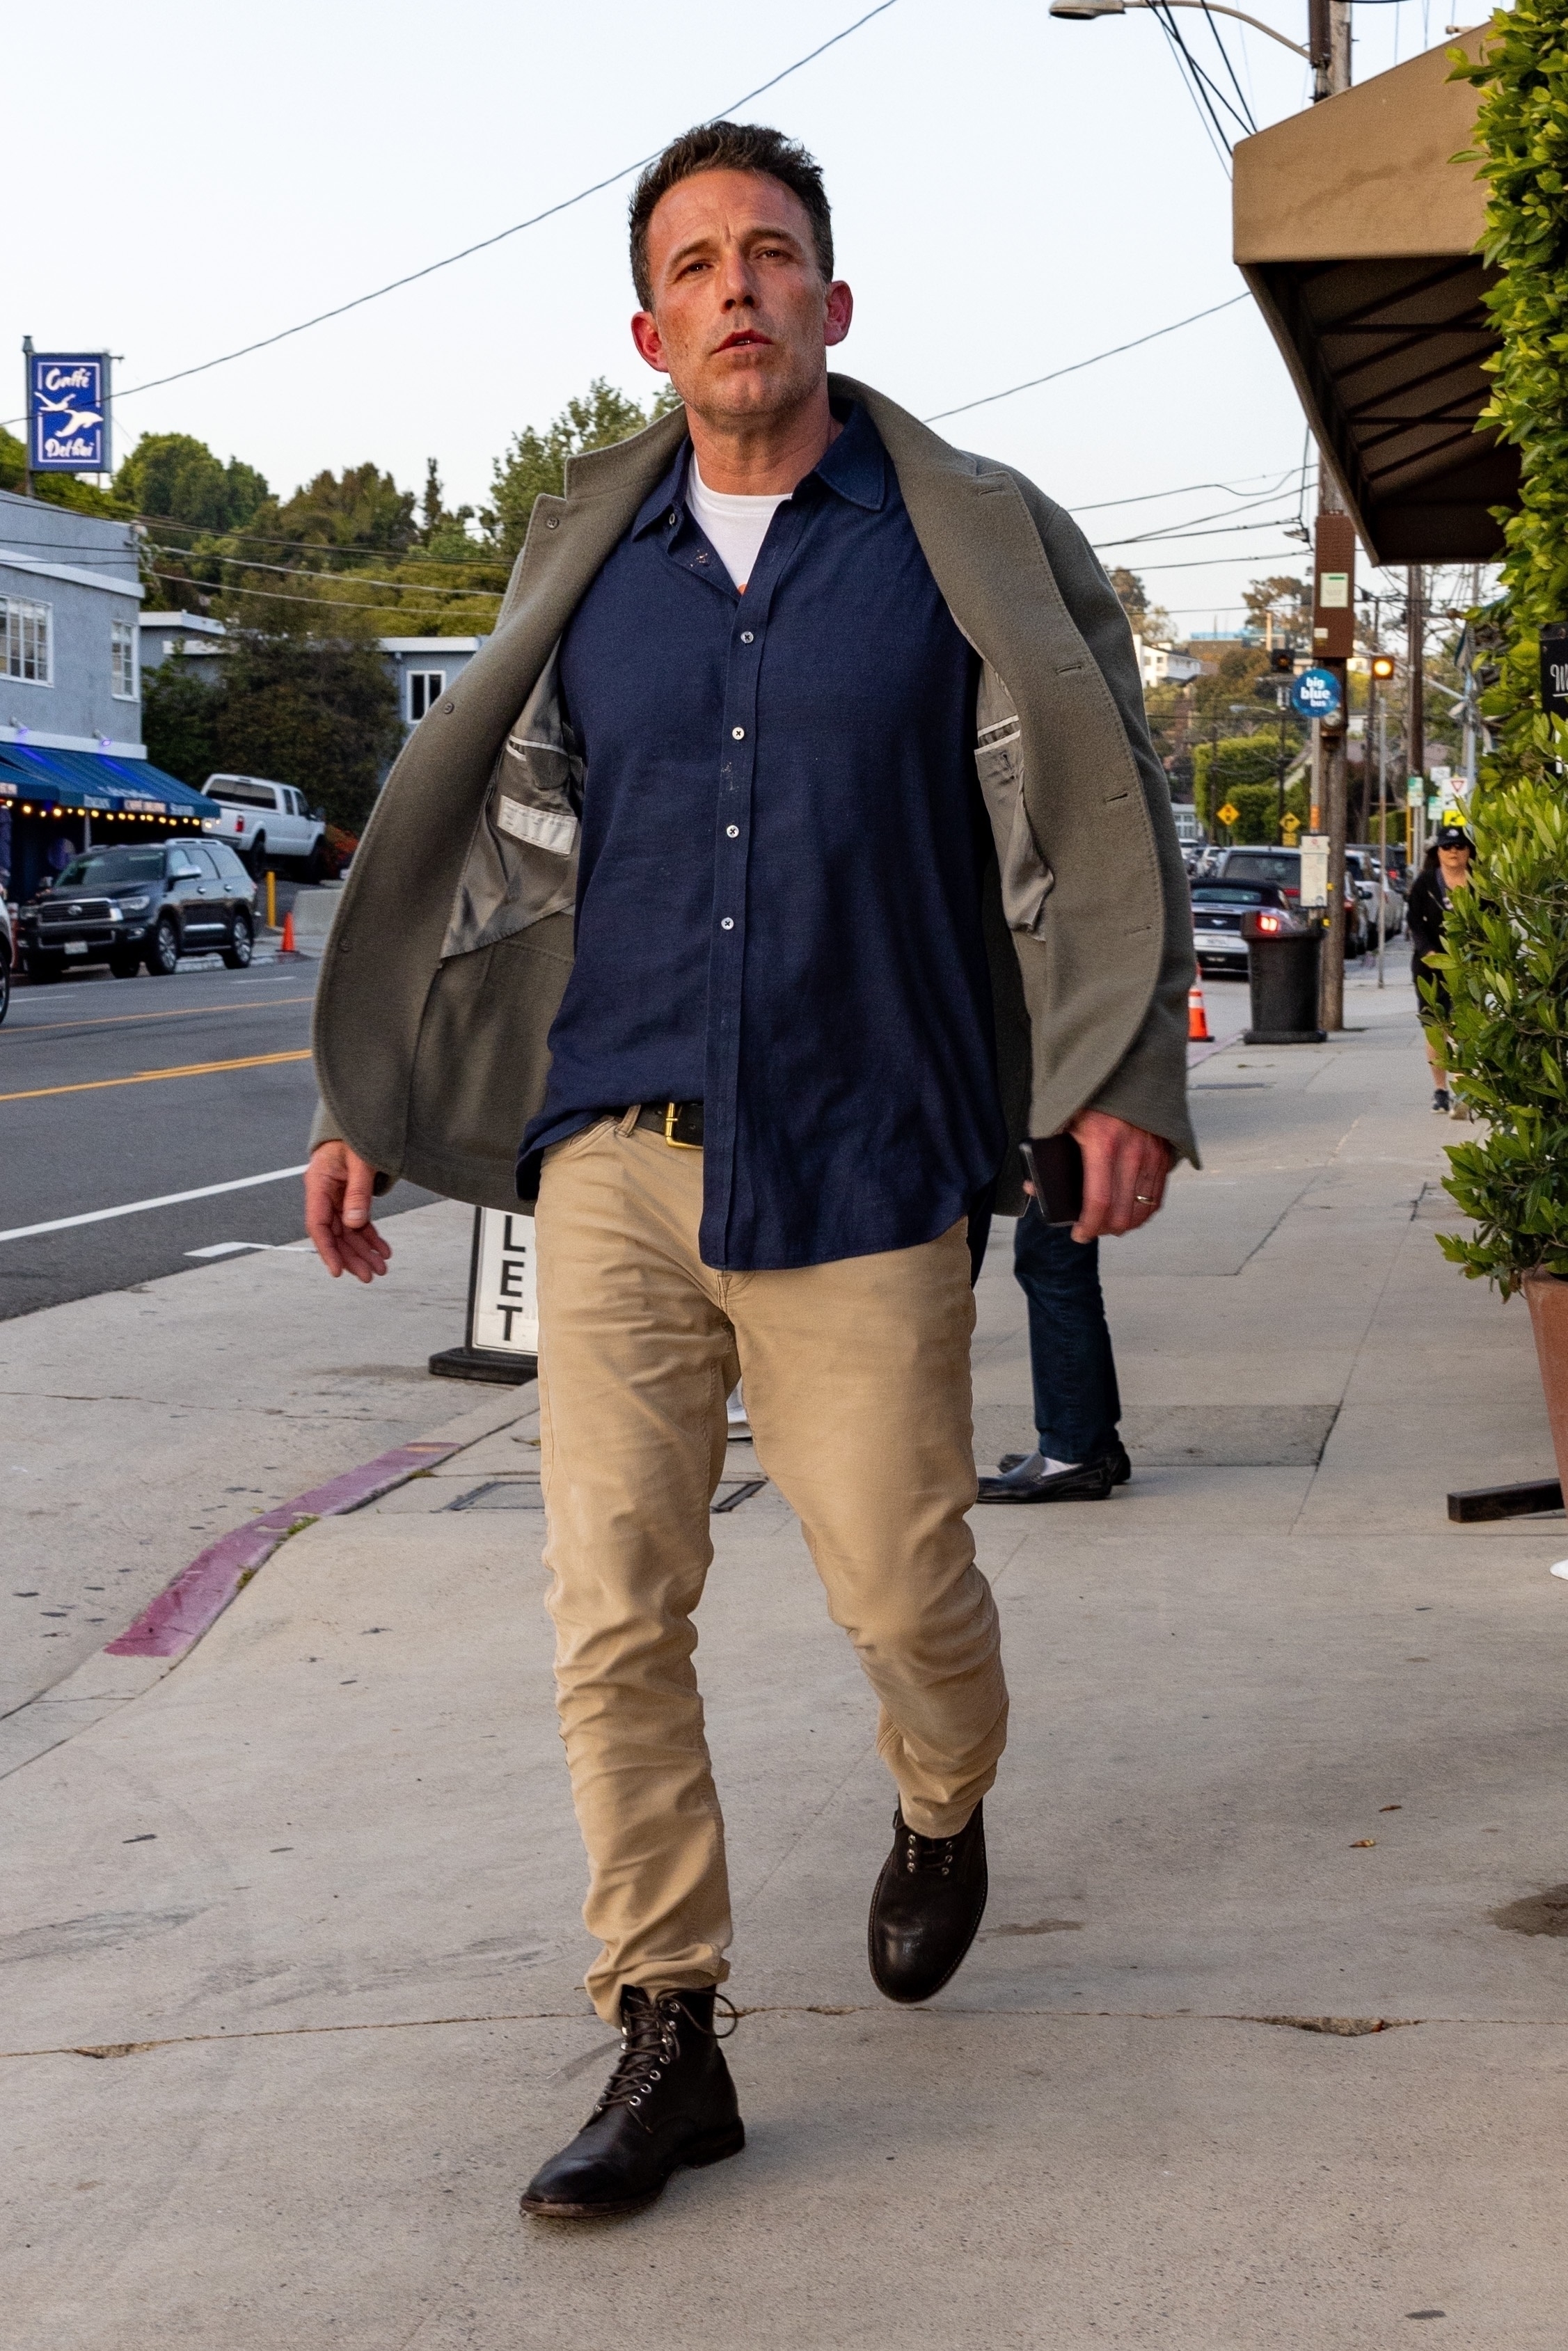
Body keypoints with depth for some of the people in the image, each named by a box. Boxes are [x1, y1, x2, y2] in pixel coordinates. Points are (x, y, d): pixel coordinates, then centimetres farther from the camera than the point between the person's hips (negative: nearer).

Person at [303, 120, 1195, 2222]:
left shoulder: (973, 545, 3)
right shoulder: (588, 565, 10)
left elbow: (1093, 822, 5)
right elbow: (495, 848, 17)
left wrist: (1122, 1081, -5)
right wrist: (369, 1108, 16)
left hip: (862, 1166, -2)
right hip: (618, 1155, 2)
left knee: (901, 1586, 3)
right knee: (613, 1605, -3)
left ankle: (945, 1819, 38)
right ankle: (665, 2040, 8)